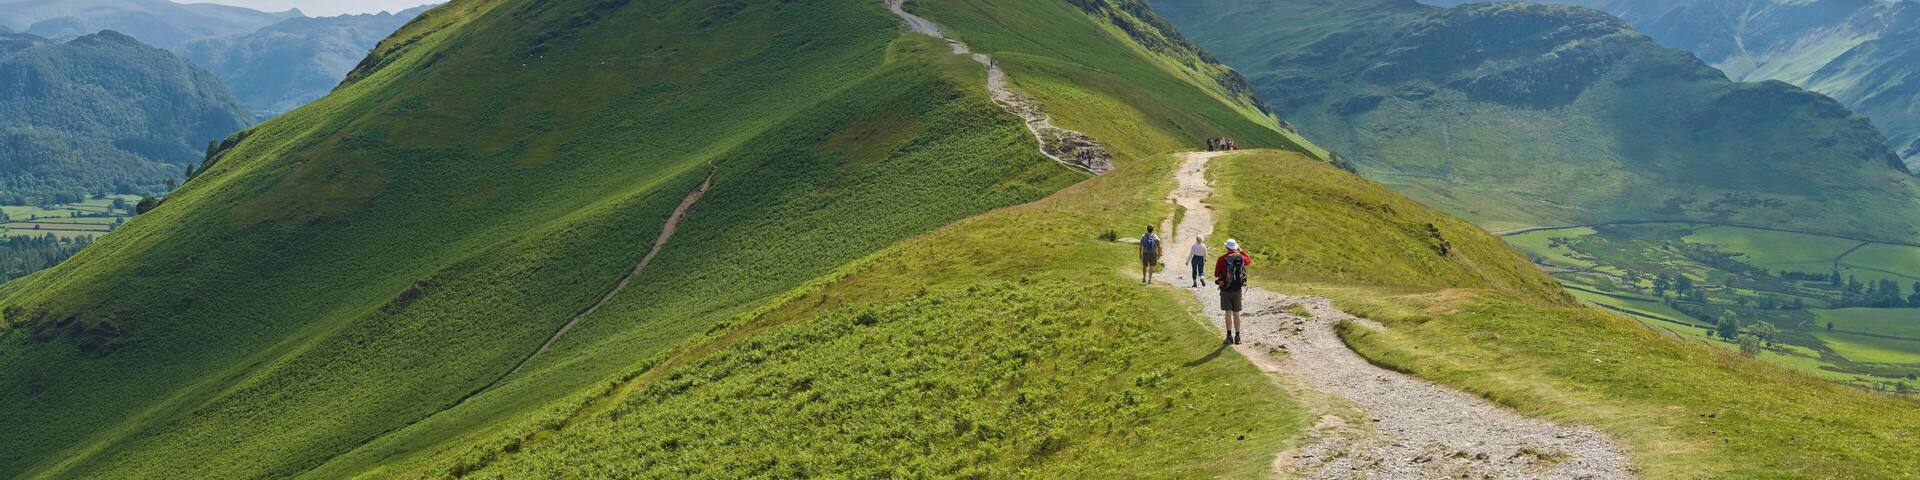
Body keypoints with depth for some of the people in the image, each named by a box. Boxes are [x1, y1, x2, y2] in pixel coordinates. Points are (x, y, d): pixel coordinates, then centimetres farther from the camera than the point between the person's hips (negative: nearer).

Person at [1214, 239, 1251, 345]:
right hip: (1237, 289, 3)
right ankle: (1237, 337, 12)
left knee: (1228, 313, 1)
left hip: (1225, 289, -3)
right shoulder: (1241, 258, -1)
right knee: (1236, 314, 10)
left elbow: (1216, 274, -4)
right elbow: (1249, 261, 24)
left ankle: (1229, 336, -2)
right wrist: (1241, 251, 26)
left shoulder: (1222, 259, -11)